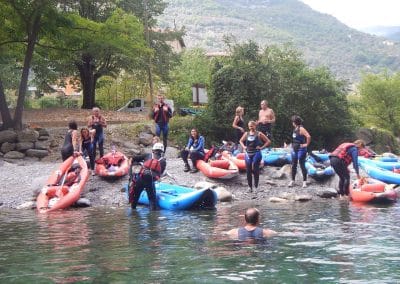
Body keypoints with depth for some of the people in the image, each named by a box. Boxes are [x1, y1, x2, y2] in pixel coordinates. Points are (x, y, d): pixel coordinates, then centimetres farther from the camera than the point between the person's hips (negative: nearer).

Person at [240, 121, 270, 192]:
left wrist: (261, 147, -7)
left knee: (255, 169, -11)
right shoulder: (246, 134, 9)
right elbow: (241, 141, 26)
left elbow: (268, 141, -1)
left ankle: (256, 185, -2)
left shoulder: (259, 134, -2)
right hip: (248, 154, 4)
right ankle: (250, 186, 12)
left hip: (256, 153, -4)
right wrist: (243, 147, 9)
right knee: (248, 170, 3)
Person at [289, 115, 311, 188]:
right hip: (294, 149, 9)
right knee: (293, 165, 10)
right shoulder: (295, 128, 10)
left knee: (302, 165, -3)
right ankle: (292, 181, 17)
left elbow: (308, 136, -28)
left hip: (301, 149, -9)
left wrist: (306, 144, -18)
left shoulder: (301, 129, -17)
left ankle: (304, 181, 5)